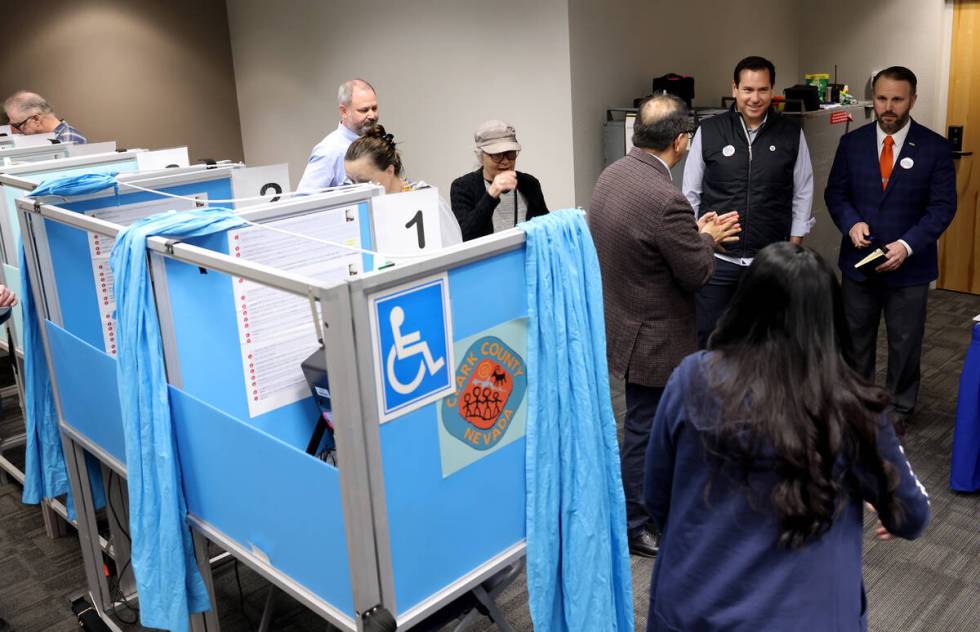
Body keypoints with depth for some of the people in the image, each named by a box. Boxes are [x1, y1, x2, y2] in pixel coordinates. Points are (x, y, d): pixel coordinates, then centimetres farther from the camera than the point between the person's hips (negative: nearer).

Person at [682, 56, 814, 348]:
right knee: (708, 340, 6)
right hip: (716, 258, -1)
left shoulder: (791, 134, 1)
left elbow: (803, 193, 7)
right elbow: (691, 193, 4)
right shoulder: (708, 131, -2)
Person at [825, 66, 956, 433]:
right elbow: (835, 193, 5)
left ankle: (899, 409, 29)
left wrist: (907, 245, -21)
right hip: (859, 261, 2)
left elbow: (943, 205, -8)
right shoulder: (852, 142, 0)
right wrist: (851, 223, -15)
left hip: (909, 265, -2)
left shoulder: (935, 147, -7)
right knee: (856, 337, 15)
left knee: (905, 343, 10)